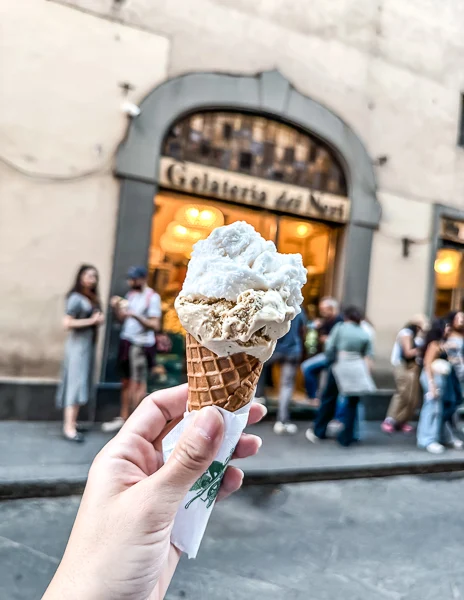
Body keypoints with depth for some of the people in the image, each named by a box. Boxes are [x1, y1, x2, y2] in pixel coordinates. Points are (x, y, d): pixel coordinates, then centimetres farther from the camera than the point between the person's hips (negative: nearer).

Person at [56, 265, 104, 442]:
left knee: (81, 384, 12)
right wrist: (92, 321, -18)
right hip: (78, 344, -8)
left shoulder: (93, 298, 11)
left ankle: (71, 420, 21)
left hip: (89, 344, 8)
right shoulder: (76, 298, -14)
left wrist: (99, 320, 1)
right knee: (76, 384, -8)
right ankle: (69, 428, -6)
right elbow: (67, 324, -20)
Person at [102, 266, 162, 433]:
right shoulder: (131, 294, 12)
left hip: (141, 345, -8)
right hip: (127, 342, 8)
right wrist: (116, 308, -6)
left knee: (138, 384, 0)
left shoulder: (152, 297, -11)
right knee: (126, 382, 13)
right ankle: (123, 418, 23)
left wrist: (136, 315, -25)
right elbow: (122, 319, 12)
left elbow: (155, 325, -16)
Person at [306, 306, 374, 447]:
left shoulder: (340, 327, 3)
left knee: (329, 399, 12)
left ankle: (318, 432, 22)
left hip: (339, 367, -2)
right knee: (352, 403, 12)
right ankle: (346, 438, 15)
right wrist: (365, 375, 5)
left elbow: (329, 348, 0)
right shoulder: (365, 334, 10)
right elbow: (367, 358, 4)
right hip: (357, 369, 2)